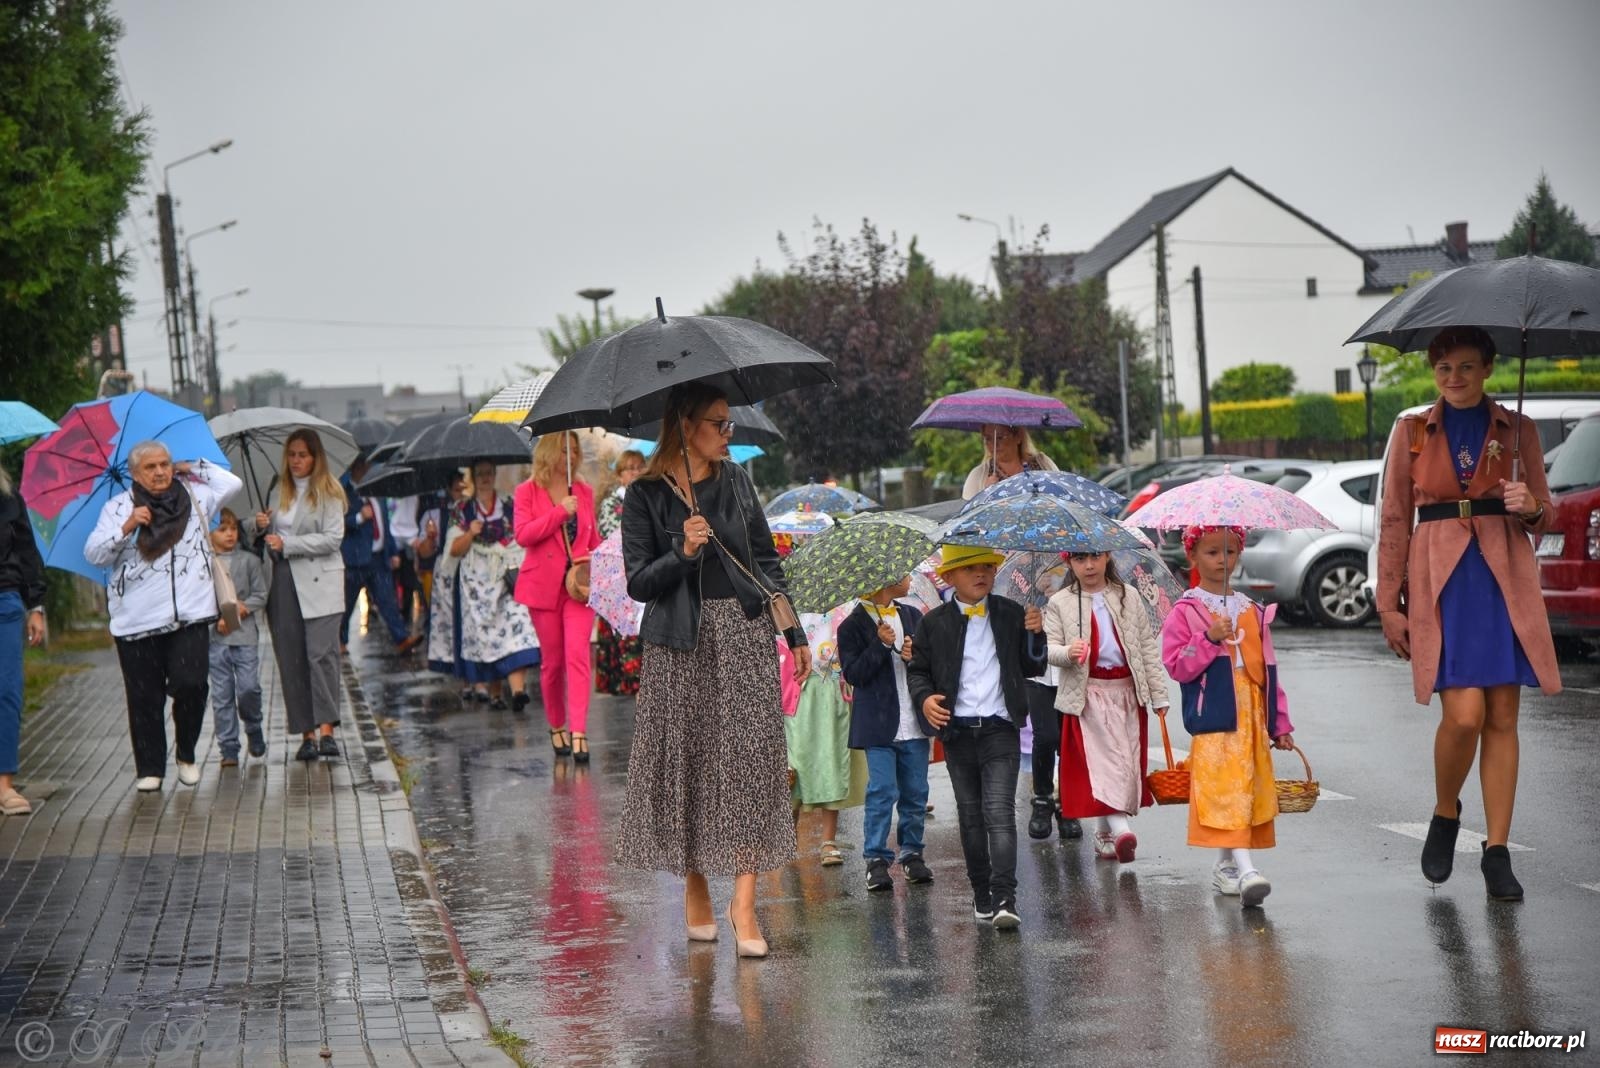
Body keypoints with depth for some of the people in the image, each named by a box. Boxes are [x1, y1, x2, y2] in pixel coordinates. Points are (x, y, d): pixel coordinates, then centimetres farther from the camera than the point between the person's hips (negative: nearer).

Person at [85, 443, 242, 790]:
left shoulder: (195, 495, 12)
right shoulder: (117, 507, 4)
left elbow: (232, 482, 20)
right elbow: (94, 554, -3)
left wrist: (192, 467, 17)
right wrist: (126, 528, -18)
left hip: (190, 615, 1)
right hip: (137, 620, -1)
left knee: (191, 684, -12)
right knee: (145, 697, 1)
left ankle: (186, 755, 11)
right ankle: (149, 769, 11)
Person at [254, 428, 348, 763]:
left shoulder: (327, 492, 1)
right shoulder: (281, 491, 17)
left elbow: (333, 538, -9)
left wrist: (286, 544, -14)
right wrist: (263, 526, 0)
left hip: (318, 582, -5)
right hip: (283, 584, 5)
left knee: (321, 653, -14)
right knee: (290, 660, 2)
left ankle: (327, 729, -17)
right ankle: (307, 733, 5)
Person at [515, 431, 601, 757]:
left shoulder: (584, 492, 11)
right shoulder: (528, 492, 1)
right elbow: (523, 535, -12)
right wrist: (559, 511, -16)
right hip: (543, 584, -1)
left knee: (578, 655, -12)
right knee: (552, 659, 6)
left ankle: (578, 731, -17)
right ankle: (556, 726, 22)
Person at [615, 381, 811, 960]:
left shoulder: (736, 480, 8)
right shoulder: (646, 494, -2)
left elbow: (767, 560, 13)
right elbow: (639, 583, -5)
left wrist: (795, 635, 11)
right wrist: (683, 552, -22)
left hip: (745, 635, 2)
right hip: (681, 646, -2)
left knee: (751, 760, -6)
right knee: (687, 763, 3)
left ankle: (743, 901, -5)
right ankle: (695, 889, 19)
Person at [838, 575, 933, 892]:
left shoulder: (913, 616, 12)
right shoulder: (853, 625, -4)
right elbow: (852, 673, -12)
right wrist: (881, 645, -21)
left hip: (914, 724, 5)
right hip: (879, 724, -5)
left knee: (915, 793, 7)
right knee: (882, 792, -7)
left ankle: (912, 853, 18)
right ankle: (876, 858, 0)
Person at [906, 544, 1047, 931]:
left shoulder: (1011, 615, 7)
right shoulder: (934, 623, 6)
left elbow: (1033, 668, 11)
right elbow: (917, 670, 10)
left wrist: (1035, 635, -7)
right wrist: (924, 698, -10)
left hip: (1000, 729, -2)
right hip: (957, 731, 2)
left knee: (999, 812, -13)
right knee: (970, 815, 9)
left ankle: (1004, 900, -20)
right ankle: (982, 895, 21)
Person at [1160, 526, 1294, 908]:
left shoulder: (1253, 612, 15)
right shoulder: (1184, 612, 0)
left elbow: (1267, 668, 16)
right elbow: (1177, 666, -8)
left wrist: (1280, 723, 14)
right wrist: (1209, 639, -20)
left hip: (1252, 719, 6)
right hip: (1213, 720, -6)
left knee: (1247, 791, 7)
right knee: (1225, 791, -15)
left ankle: (1225, 866, 19)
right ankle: (1245, 867, -23)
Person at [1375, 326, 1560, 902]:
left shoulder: (1518, 432, 10)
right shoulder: (1412, 432, 8)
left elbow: (1545, 519, 13)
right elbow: (1393, 521, 9)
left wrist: (1530, 506, -11)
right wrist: (1389, 603, 4)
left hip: (1506, 581, 2)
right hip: (1442, 583, -1)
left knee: (1502, 718, 0)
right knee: (1464, 714, -14)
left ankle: (1497, 853, 7)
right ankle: (1445, 816, 13)